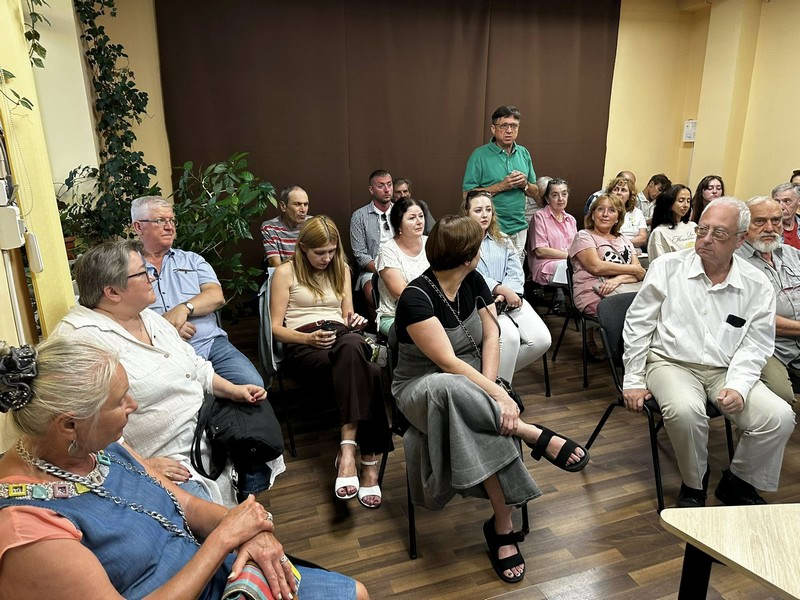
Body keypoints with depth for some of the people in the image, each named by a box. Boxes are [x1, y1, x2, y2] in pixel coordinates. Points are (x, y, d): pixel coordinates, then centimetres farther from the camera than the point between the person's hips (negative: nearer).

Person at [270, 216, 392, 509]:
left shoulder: (341, 270, 23)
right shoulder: (285, 272, 8)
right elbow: (276, 328, 3)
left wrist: (353, 321, -2)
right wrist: (309, 338, -16)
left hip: (340, 337, 4)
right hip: (302, 344, -3)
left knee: (352, 344, -40)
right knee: (368, 374, -35)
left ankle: (348, 450, -43)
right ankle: (369, 461, -36)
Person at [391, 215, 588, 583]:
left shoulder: (473, 282, -1)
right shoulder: (416, 298, -21)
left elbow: (490, 336, 2)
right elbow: (449, 363, -27)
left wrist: (489, 387, -12)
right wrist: (497, 396, -33)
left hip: (470, 378, 5)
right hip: (422, 387, -4)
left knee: (489, 428, -28)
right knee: (451, 388, -41)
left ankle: (501, 527, -12)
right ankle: (534, 435, -26)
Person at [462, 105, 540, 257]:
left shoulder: (524, 153, 10)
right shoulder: (480, 155, -6)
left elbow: (535, 193, 16)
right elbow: (468, 195, -12)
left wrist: (525, 185, -7)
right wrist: (501, 186, -17)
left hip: (519, 228, 5)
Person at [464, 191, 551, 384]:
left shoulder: (502, 241, 22)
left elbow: (516, 273, 8)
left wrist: (505, 295, -12)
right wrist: (502, 289, -17)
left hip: (510, 300, 6)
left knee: (541, 339, -15)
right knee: (509, 336, -32)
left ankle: (501, 371, 7)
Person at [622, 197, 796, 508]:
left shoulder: (757, 286, 2)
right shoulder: (667, 267, -3)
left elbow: (755, 345, 3)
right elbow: (638, 324, 0)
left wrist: (737, 386, -16)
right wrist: (634, 381, -1)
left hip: (727, 370, 3)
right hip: (672, 363, -3)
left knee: (780, 417, -19)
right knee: (686, 411, -33)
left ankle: (737, 483, 10)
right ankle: (694, 485, -2)